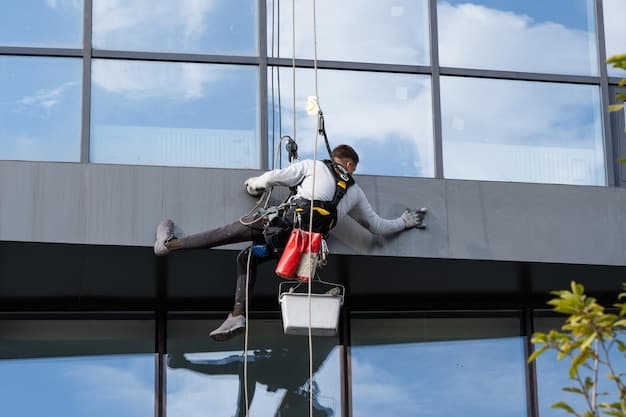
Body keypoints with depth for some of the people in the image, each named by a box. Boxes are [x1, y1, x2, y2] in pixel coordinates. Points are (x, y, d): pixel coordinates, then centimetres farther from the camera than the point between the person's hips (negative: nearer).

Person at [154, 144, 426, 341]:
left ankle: (169, 244, 7)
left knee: (230, 232, 5)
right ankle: (237, 315, 5)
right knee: (247, 258, 18)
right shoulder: (356, 193, 25)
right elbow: (378, 226, 29)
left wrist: (253, 184, 31)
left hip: (290, 221, -4)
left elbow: (275, 177, 10)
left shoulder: (315, 166, 16)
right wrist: (406, 221, 47)